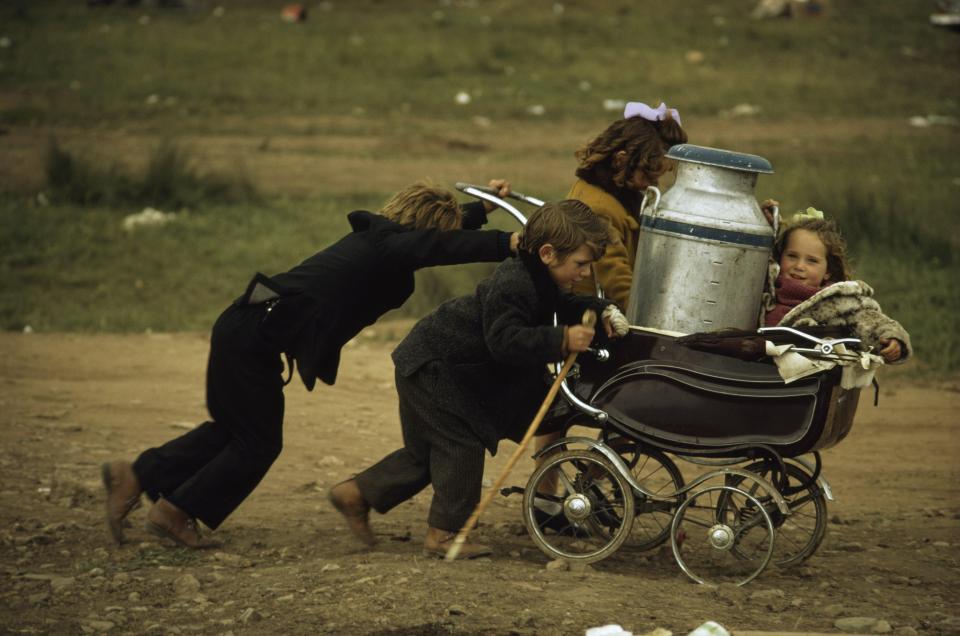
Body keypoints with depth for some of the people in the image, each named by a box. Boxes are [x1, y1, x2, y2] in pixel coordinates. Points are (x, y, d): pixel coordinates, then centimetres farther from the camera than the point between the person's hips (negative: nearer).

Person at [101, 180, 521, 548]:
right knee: (258, 443, 3)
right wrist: (505, 244, -35)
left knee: (231, 427, 22)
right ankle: (173, 511, 13)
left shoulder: (377, 237, 16)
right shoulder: (388, 245, -11)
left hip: (243, 328, 10)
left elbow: (438, 237, 33)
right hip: (254, 337, -10)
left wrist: (484, 206, 35)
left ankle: (135, 477, 23)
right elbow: (439, 246, -30)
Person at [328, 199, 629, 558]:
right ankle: (444, 534, 1)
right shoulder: (513, 285, -31)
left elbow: (565, 307, 14)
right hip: (433, 365, -10)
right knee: (461, 444, -8)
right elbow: (506, 340, -38)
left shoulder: (540, 280, 1)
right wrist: (562, 340, -40)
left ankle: (356, 494, 25)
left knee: (428, 453, 16)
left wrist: (601, 311, -5)